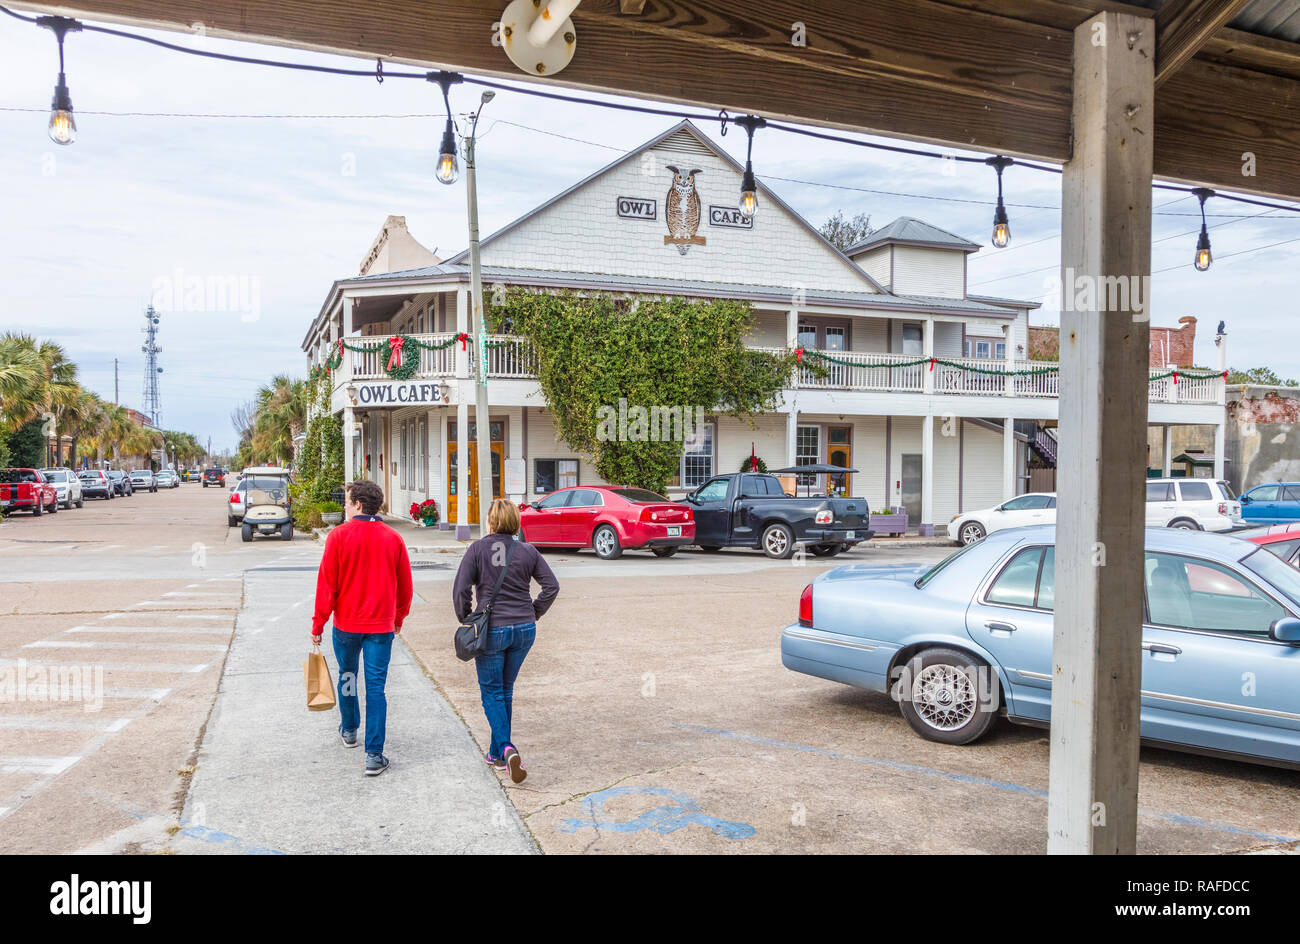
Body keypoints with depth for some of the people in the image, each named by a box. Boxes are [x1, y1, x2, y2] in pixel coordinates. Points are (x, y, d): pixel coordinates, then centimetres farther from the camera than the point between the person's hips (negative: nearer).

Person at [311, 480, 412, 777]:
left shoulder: (339, 535, -8)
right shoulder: (393, 538, 0)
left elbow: (326, 584, -7)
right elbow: (405, 586, 7)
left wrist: (318, 624, 1)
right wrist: (398, 618, 22)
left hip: (346, 623, 0)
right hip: (381, 625, 1)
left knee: (347, 675, 22)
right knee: (376, 687, 2)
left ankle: (349, 730, 43)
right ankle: (374, 755, -2)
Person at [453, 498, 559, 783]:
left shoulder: (478, 549, -9)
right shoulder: (528, 551, 0)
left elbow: (461, 589, -13)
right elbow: (552, 586, -1)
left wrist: (466, 619, 2)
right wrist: (533, 613, 10)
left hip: (491, 631, -4)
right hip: (524, 630, 4)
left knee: (492, 692, 9)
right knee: (506, 690, 18)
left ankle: (506, 748, -10)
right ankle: (497, 753, 26)